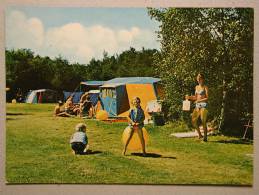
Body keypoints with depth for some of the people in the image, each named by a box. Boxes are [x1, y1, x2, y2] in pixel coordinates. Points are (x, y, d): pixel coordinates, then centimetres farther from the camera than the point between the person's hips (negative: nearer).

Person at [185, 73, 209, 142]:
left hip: (204, 105, -7)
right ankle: (200, 134, 17)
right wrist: (189, 97, 5)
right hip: (197, 105, 7)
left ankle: (205, 137, 0)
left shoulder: (205, 87, -5)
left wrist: (199, 100, -20)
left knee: (203, 121, -9)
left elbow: (207, 98, -11)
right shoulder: (196, 87, 15)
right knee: (193, 121, 2)